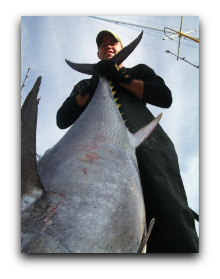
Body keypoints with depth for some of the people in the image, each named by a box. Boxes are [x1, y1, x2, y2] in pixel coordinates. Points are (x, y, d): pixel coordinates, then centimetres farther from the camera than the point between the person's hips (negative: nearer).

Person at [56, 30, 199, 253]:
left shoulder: (139, 71, 35)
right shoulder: (86, 84, 36)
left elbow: (165, 97, 14)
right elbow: (62, 120, 20)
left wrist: (121, 78, 9)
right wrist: (91, 87, 8)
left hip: (145, 140, 0)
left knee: (168, 213, -24)